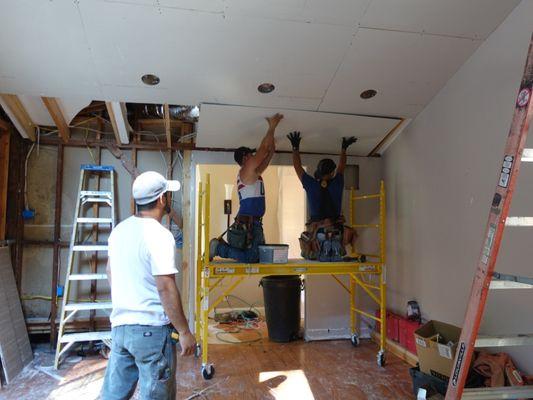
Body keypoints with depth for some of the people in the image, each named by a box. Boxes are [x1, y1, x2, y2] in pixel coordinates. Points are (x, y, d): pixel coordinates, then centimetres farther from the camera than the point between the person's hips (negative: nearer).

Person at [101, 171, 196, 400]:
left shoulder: (119, 229, 5)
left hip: (119, 325, 8)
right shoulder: (159, 235, -19)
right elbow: (166, 288, -22)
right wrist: (185, 332, -15)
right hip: (151, 330, -7)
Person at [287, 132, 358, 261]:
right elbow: (341, 167, 22)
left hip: (315, 234, 0)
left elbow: (297, 167, 11)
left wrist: (295, 147, 20)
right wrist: (344, 148, 35)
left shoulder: (311, 185, -1)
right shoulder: (337, 185, 4)